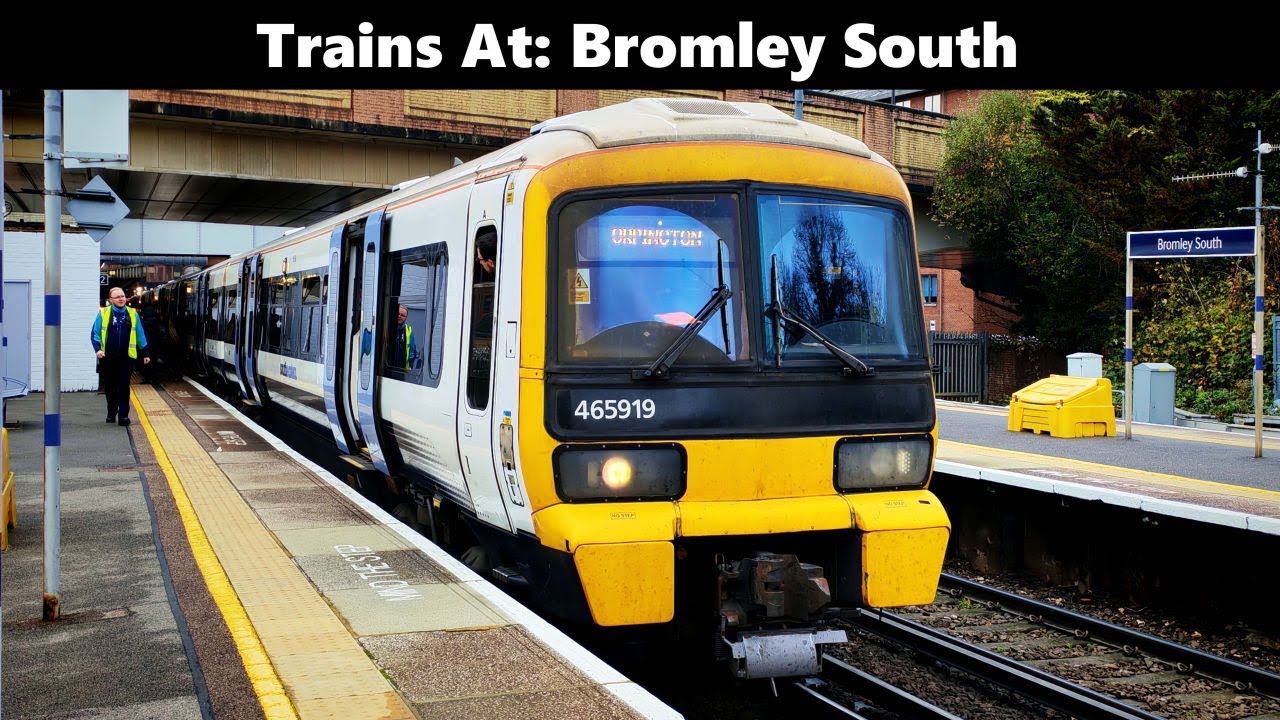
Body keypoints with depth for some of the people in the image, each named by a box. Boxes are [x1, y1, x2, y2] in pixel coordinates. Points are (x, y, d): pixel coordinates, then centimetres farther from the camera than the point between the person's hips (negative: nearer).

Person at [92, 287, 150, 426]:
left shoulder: (133, 314, 6)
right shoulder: (103, 314, 2)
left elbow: (140, 334, 11)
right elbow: (95, 333, 3)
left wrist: (145, 353, 12)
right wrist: (98, 348, -13)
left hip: (126, 357, 0)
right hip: (108, 357, 0)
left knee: (124, 387, -5)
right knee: (110, 387, 11)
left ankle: (123, 415, -3)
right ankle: (111, 414, 25)